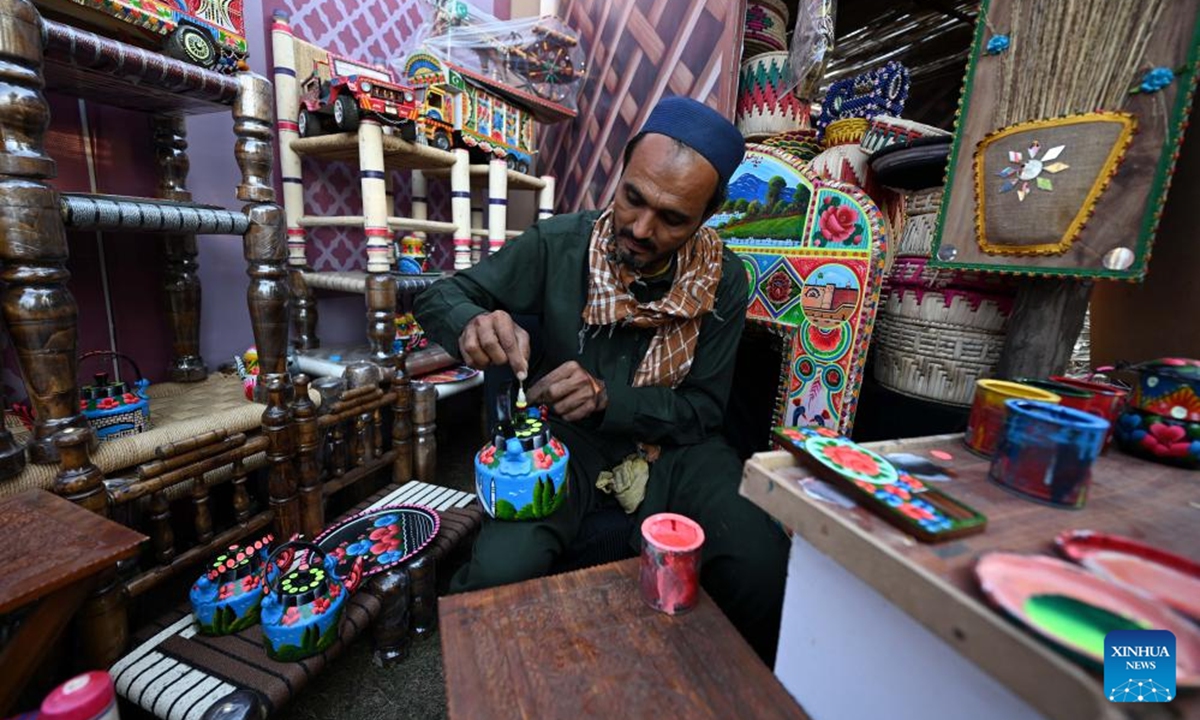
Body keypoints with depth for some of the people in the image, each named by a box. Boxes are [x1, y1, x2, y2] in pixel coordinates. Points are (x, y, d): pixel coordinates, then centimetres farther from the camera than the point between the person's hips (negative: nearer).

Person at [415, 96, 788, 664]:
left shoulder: (723, 282, -8)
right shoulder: (557, 245, -11)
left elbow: (701, 411, -6)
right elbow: (440, 296, -4)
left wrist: (606, 397, -24)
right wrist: (473, 324, -29)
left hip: (672, 446, 1)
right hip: (563, 440, 0)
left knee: (762, 566, -24)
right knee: (497, 572, -27)